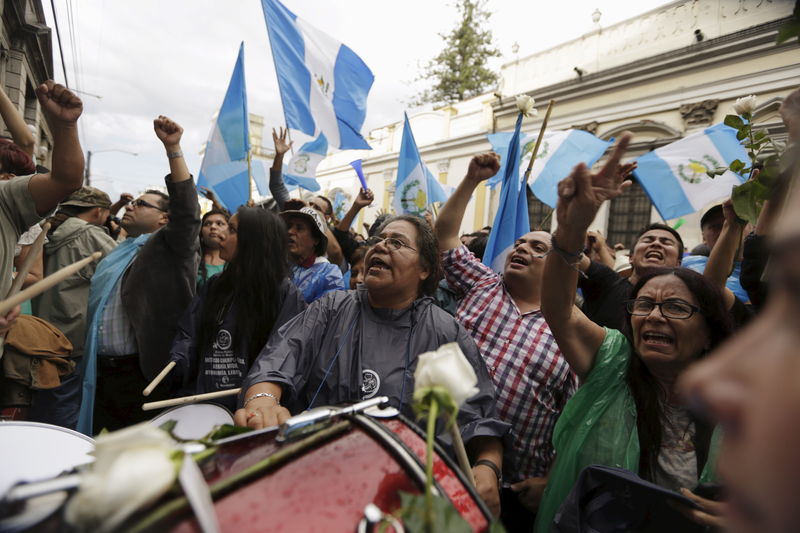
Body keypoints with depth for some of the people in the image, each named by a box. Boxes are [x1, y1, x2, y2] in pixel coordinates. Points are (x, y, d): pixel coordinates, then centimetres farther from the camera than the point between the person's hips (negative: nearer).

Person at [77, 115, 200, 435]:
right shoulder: (117, 254, 18)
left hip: (143, 373, -7)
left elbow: (187, 212, -24)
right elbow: (97, 309, 25)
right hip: (102, 372, 8)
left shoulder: (169, 248, -6)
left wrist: (173, 149, -29)